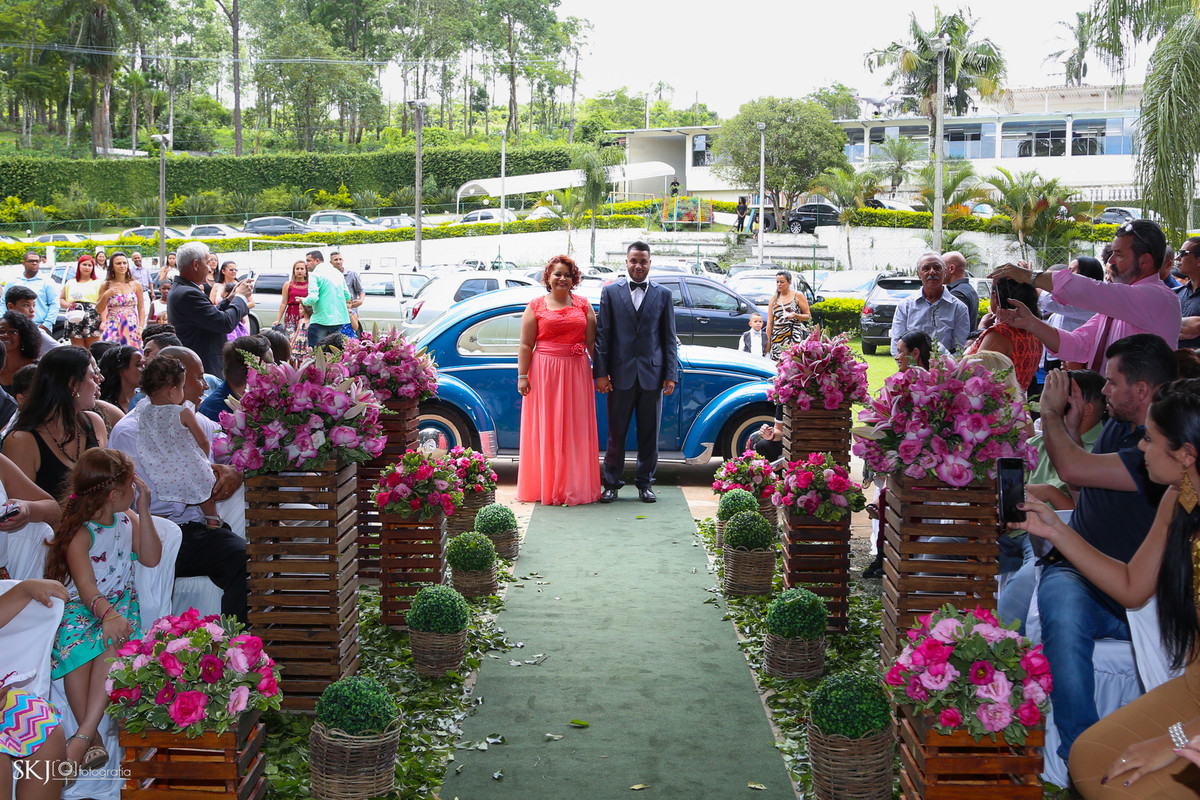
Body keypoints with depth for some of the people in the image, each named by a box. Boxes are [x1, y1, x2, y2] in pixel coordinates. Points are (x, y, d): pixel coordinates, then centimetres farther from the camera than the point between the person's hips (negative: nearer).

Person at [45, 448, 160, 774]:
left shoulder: (128, 519, 9)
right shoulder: (79, 532, -12)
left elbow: (151, 558, -1)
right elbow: (85, 584, -23)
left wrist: (143, 509, -4)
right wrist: (105, 612, -44)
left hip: (120, 601, 3)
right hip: (79, 605, -3)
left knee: (113, 642, -32)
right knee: (73, 643, -36)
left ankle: (83, 735, -40)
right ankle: (93, 737, -32)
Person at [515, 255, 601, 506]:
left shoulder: (583, 305, 10)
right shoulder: (536, 306, 4)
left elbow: (592, 343, 7)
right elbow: (525, 346, 0)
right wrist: (522, 376, -7)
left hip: (576, 373, 2)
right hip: (544, 373, -2)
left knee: (575, 431, 5)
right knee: (545, 431, 2)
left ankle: (574, 488, 13)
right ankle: (546, 488, 8)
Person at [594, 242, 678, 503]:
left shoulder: (663, 294, 8)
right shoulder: (610, 292, 5)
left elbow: (669, 338, 7)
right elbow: (602, 335, 2)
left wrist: (671, 375, 0)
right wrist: (600, 372, -5)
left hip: (652, 375, 1)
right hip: (620, 374, -1)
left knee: (649, 434, 7)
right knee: (616, 433, 4)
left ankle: (645, 483, 18)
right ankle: (611, 484, 14)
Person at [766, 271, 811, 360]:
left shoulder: (797, 296, 5)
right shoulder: (774, 298, 14)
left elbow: (808, 316, 5)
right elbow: (769, 322, 12)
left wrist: (795, 315, -14)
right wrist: (768, 341, 5)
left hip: (794, 336, -3)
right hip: (777, 337, 3)